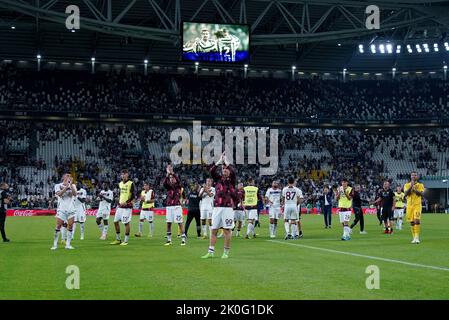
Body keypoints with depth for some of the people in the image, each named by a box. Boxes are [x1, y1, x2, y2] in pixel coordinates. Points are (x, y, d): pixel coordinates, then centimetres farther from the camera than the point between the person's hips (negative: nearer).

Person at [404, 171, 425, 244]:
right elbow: (406, 194, -5)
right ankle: (414, 237, 14)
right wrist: (411, 187, -16)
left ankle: (417, 237, -20)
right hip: (409, 205, 2)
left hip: (417, 205, -2)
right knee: (412, 222, 5)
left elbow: (422, 194, -7)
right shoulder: (407, 185, 10)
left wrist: (415, 190, -19)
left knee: (417, 220, -17)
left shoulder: (420, 185, 7)